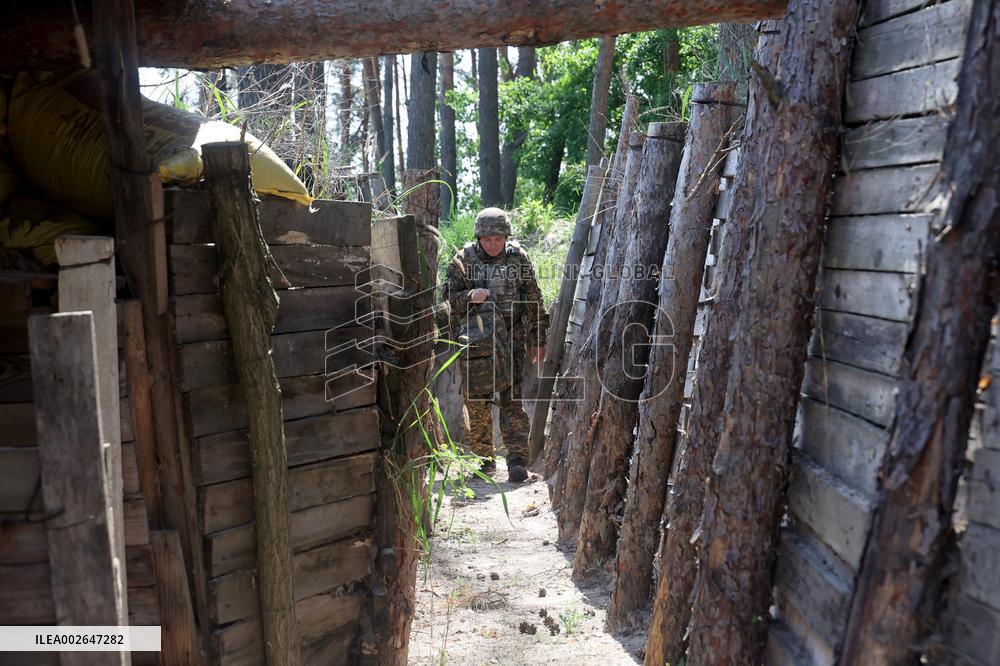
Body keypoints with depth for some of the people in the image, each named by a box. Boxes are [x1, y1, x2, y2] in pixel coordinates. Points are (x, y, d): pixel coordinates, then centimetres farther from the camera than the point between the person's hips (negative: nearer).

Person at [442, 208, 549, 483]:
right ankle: (482, 458, 18)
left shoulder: (518, 258, 5)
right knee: (475, 401, 5)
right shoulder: (464, 259, 3)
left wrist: (538, 339, 11)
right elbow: (448, 297, 3)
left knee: (512, 399, -6)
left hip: (510, 338, -1)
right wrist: (471, 297, -17)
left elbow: (534, 301, 11)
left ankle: (518, 460, -3)